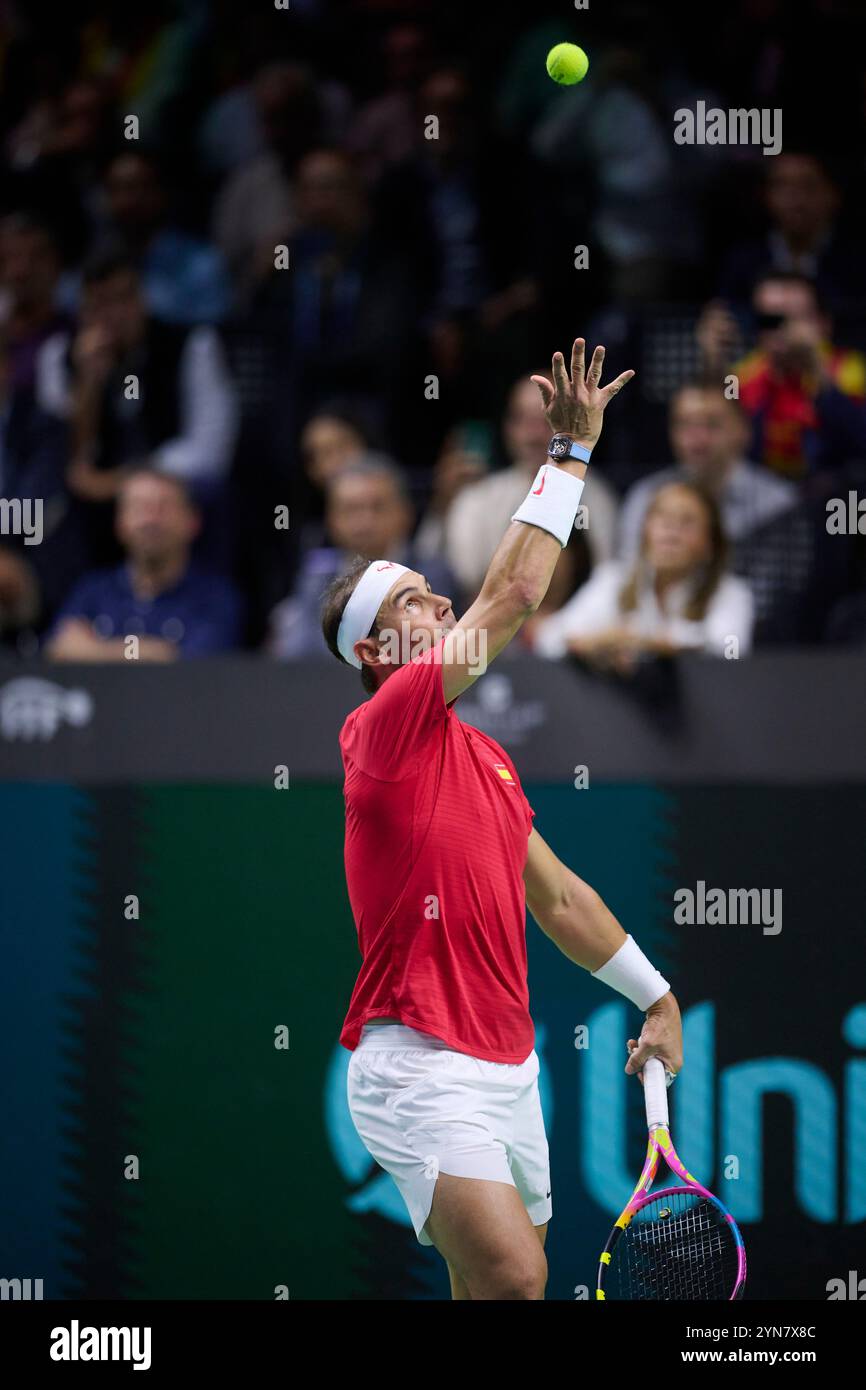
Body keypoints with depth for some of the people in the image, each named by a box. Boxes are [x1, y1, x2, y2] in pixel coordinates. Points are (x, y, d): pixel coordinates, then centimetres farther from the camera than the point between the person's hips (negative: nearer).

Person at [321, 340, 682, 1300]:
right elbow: (513, 595, -13)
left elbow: (558, 898, 26)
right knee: (515, 1279, -23)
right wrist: (570, 451, -7)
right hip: (422, 1070, -9)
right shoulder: (383, 729, -9)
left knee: (491, 1290, 10)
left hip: (507, 1068, 9)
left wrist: (656, 996, 25)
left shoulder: (484, 756, 17)